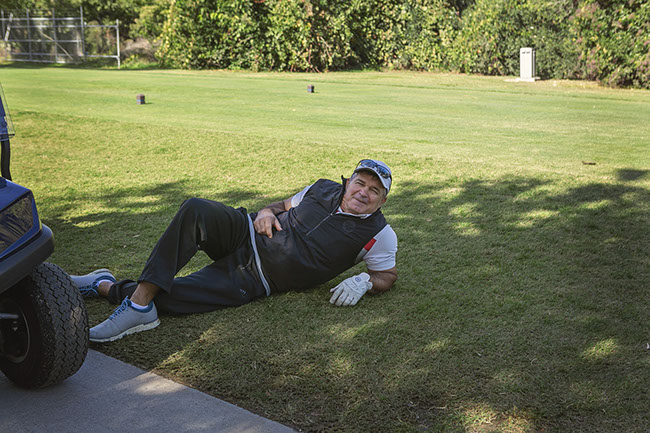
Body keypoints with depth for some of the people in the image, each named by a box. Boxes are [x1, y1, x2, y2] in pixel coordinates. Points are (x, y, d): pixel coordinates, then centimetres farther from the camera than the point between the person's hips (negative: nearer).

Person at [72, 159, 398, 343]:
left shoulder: (379, 236, -2)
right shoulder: (323, 189, 9)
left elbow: (388, 274, 7)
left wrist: (363, 281, -16)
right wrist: (268, 212, 0)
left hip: (255, 282, -3)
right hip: (245, 236, 4)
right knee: (196, 211, -30)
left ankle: (106, 287, -4)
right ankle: (140, 302, -27)